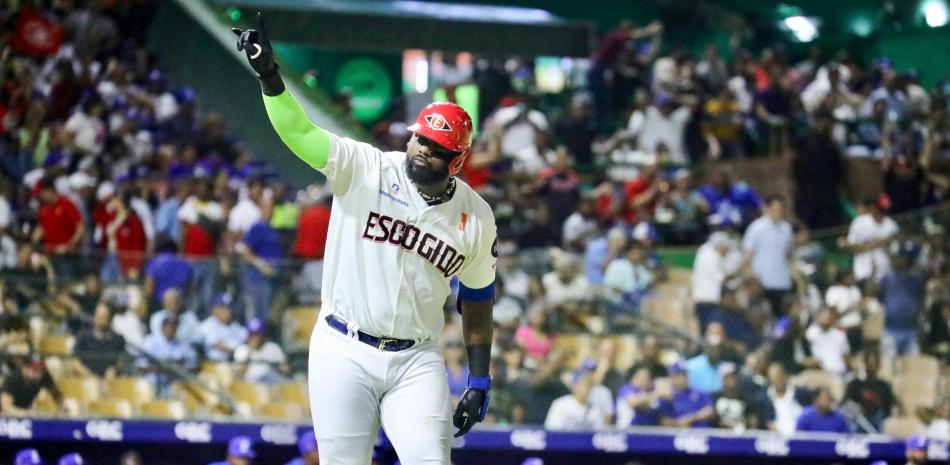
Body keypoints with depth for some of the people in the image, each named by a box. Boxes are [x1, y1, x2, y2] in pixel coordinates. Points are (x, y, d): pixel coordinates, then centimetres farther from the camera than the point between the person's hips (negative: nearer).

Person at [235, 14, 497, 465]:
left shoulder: (476, 217, 3)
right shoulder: (364, 169, -5)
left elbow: (477, 299, 13)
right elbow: (299, 132, -18)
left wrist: (479, 380, 9)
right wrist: (268, 74, -34)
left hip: (416, 362, 1)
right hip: (343, 354, -1)